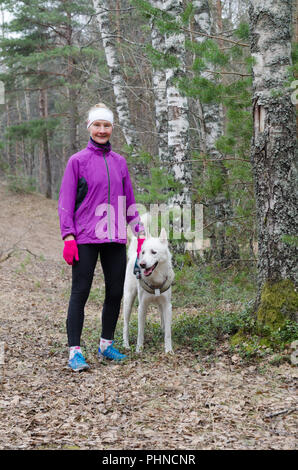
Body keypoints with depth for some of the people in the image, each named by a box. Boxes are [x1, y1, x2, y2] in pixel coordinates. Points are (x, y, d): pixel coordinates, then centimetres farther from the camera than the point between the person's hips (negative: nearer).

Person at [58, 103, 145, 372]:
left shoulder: (120, 162, 13)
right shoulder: (78, 161, 0)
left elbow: (129, 201, 18)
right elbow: (66, 201, -2)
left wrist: (140, 232, 11)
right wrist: (68, 236, -11)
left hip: (115, 239, 5)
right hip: (85, 238, -4)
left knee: (116, 292, 7)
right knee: (80, 292, -4)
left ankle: (106, 344, 22)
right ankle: (75, 351, -1)